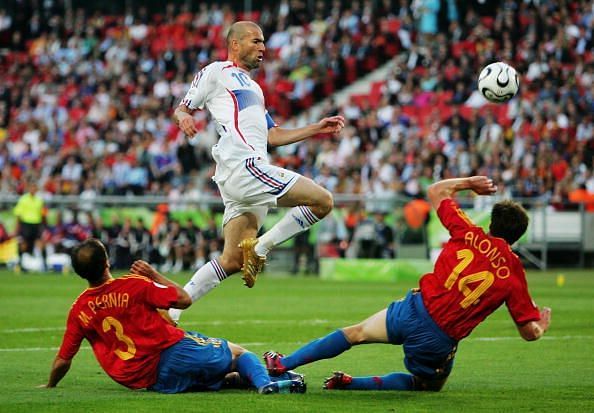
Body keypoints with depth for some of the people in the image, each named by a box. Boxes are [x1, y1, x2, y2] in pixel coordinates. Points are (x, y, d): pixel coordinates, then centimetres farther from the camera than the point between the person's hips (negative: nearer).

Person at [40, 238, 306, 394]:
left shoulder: (79, 310, 2)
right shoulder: (134, 285, -9)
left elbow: (62, 361, 8)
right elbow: (184, 299, -1)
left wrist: (50, 386, 27)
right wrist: (154, 275, 10)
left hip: (149, 381, 4)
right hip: (173, 352, -4)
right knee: (238, 352, 14)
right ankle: (264, 382, -16)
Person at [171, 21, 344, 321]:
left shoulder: (252, 88, 33)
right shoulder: (216, 72, 7)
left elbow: (273, 136, 31)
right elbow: (182, 108, 4)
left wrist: (317, 129, 26)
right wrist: (183, 117, -20)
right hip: (242, 165, -9)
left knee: (232, 261, 4)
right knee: (322, 201, -14)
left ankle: (171, 308, 3)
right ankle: (260, 247, -9)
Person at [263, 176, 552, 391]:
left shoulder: (469, 235, -1)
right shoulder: (514, 274, -3)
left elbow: (436, 191, 14)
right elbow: (529, 332, 1)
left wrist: (469, 182, 29)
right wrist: (541, 325, 24)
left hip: (415, 309, 1)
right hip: (440, 340, -1)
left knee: (357, 333, 22)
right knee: (428, 384, 25)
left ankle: (284, 364, 23)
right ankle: (352, 383, 10)